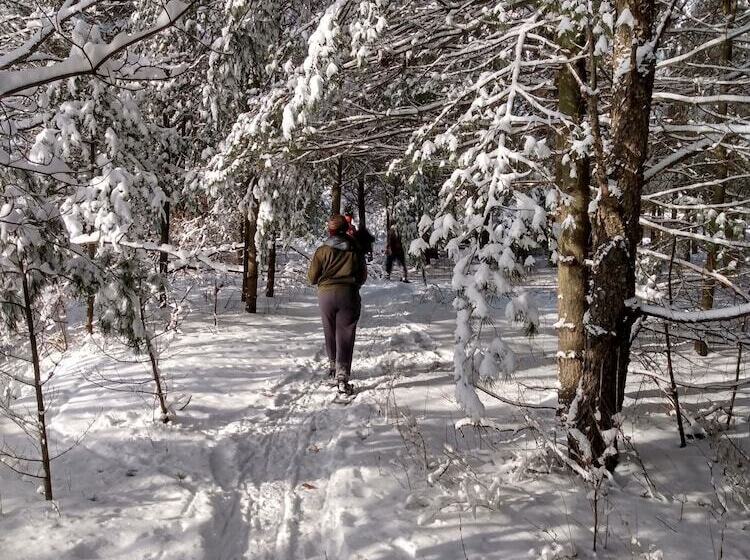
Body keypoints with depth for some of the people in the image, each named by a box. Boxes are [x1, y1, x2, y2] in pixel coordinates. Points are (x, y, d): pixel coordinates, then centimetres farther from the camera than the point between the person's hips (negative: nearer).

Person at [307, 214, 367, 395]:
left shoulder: (322, 250, -4)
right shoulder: (356, 251, 0)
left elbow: (312, 277, 0)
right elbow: (363, 277, 8)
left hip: (326, 294, 1)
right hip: (349, 295, 0)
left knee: (330, 333, 19)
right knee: (345, 336, -1)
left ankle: (333, 367, 35)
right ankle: (342, 376, -11)